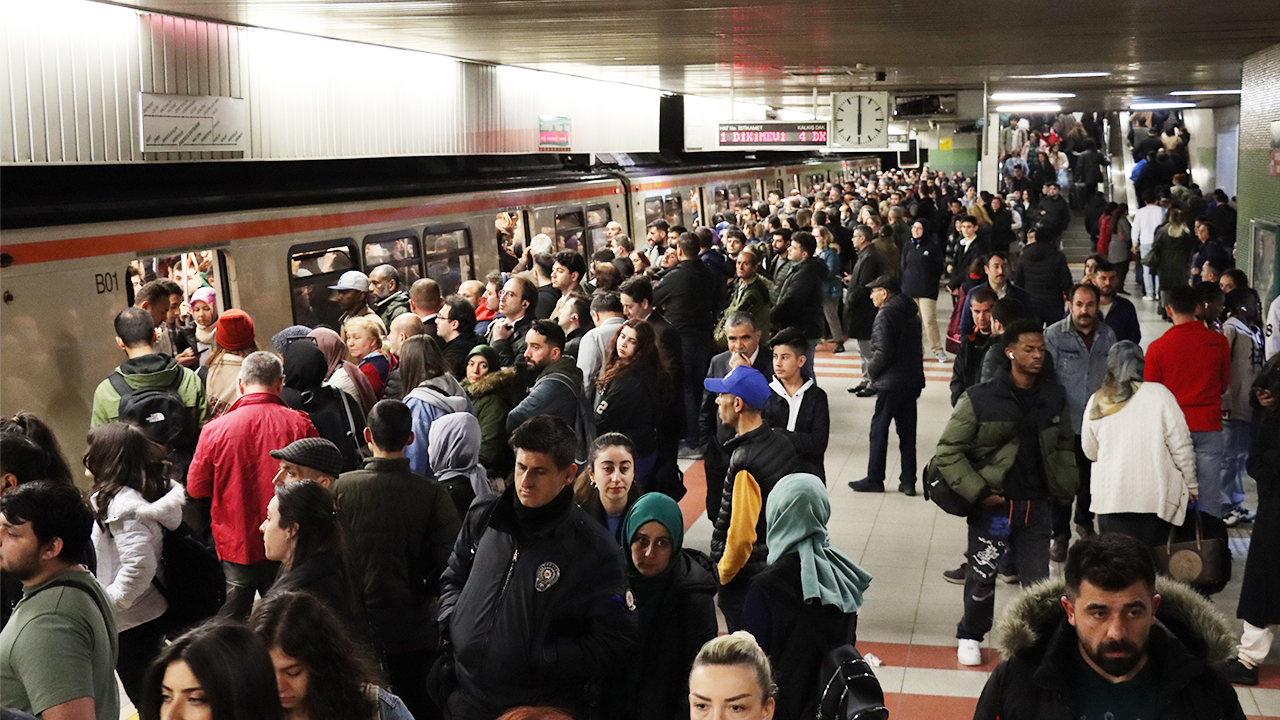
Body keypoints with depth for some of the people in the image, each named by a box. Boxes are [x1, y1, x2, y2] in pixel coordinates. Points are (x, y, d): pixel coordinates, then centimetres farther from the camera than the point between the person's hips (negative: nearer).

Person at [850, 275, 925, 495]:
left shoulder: (885, 314, -13)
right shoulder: (912, 313, 12)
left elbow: (883, 352, -20)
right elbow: (916, 347, 15)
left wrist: (871, 371, -4)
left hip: (891, 382, -8)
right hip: (913, 379, 8)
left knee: (879, 429, 3)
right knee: (907, 431, 10)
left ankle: (874, 479, 8)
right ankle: (908, 481, 12)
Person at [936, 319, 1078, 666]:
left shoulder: (1055, 397, 5)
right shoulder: (979, 399, -10)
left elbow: (1065, 446, 20)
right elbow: (947, 451, -7)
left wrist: (1065, 486, 7)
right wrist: (977, 491, -13)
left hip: (1036, 506, 3)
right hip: (992, 505, -3)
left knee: (1039, 581, 5)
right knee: (981, 578, 7)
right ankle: (970, 637, 29)